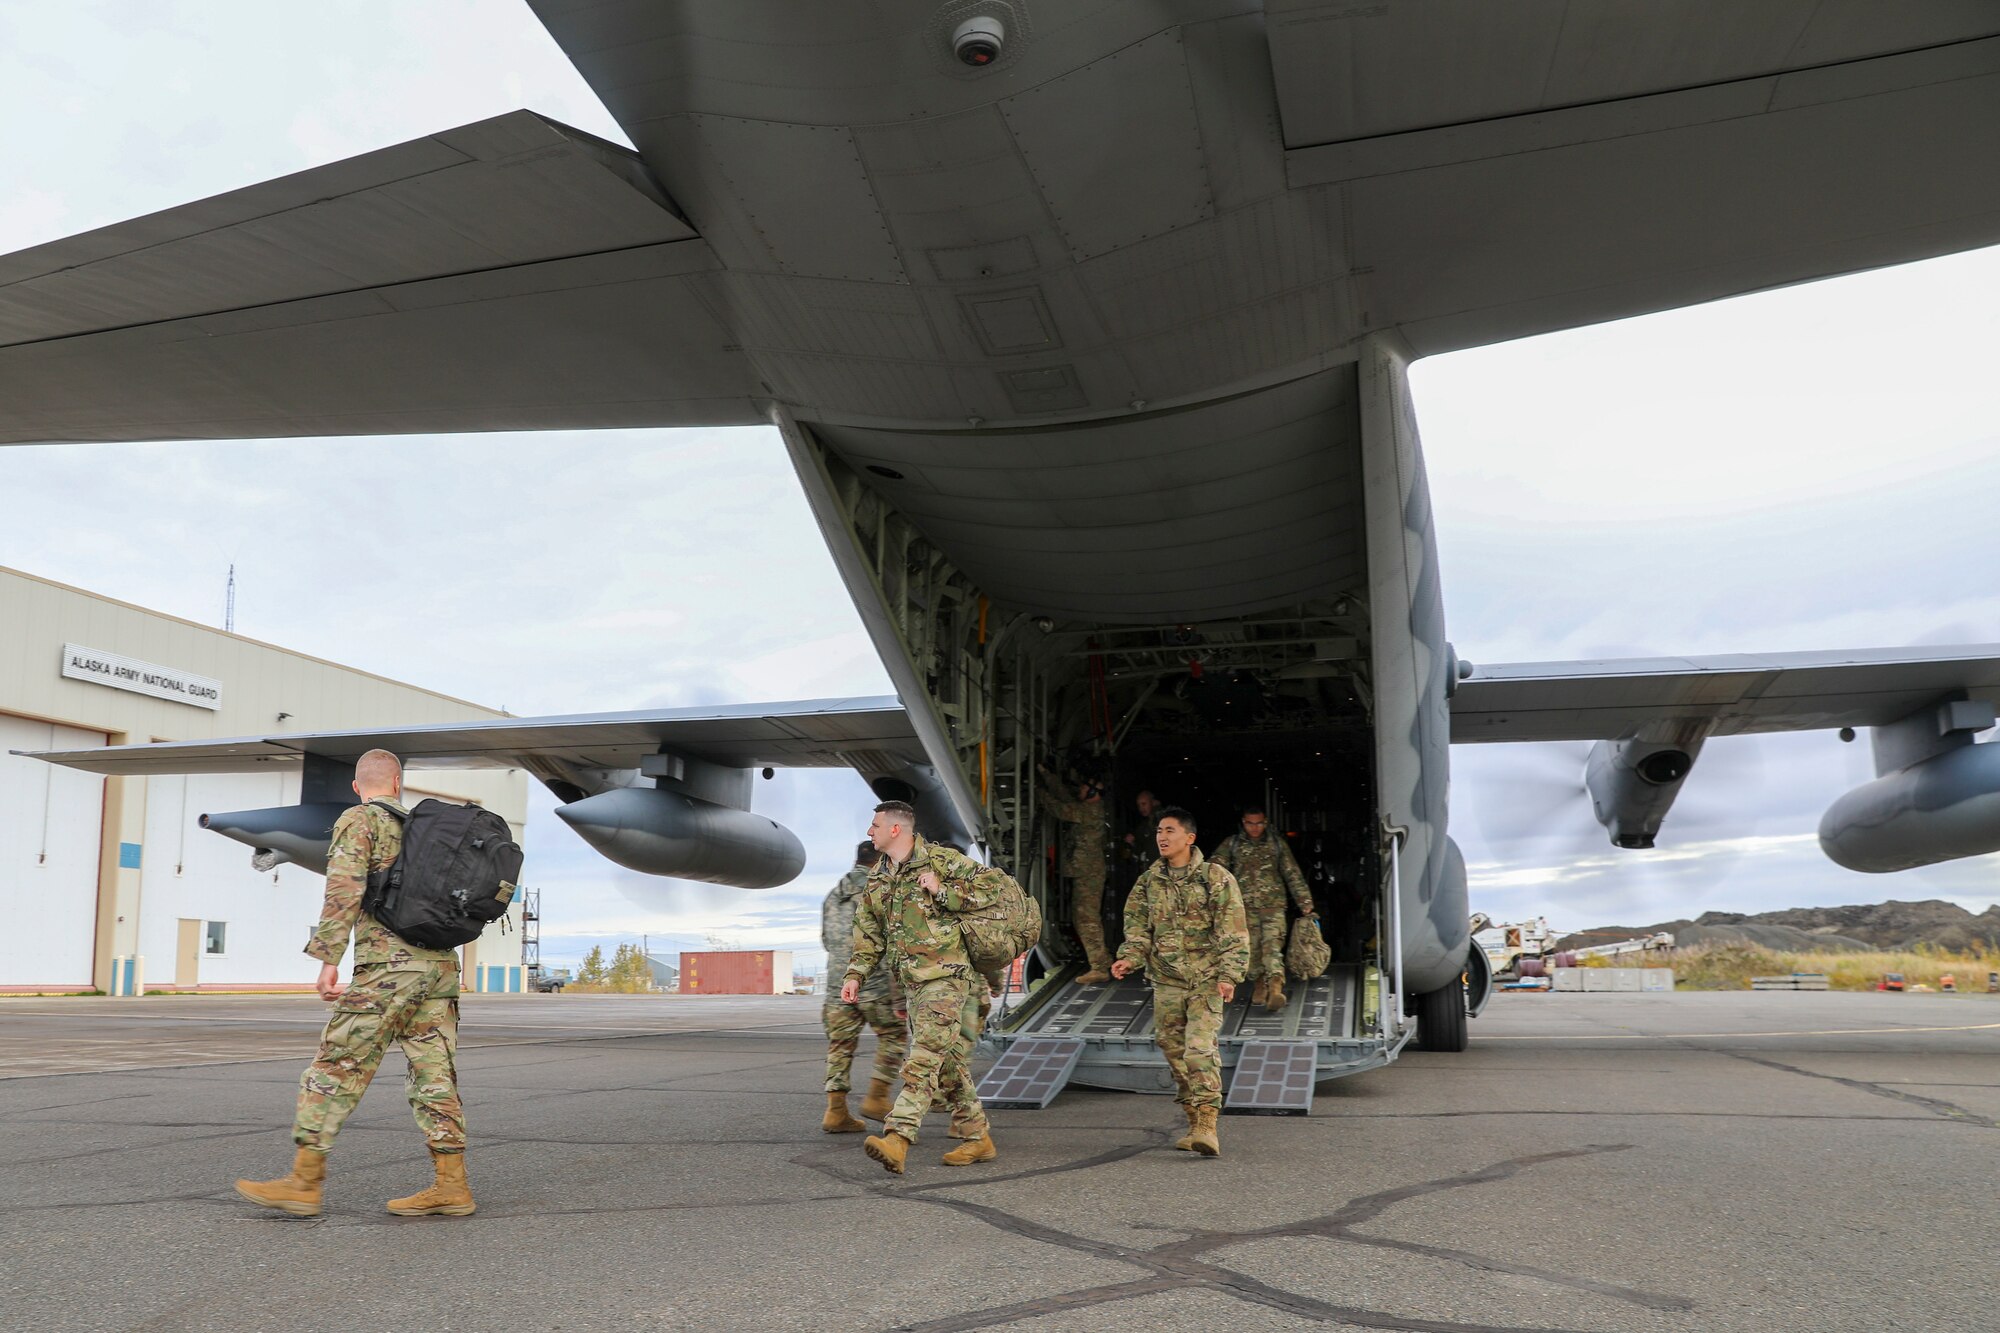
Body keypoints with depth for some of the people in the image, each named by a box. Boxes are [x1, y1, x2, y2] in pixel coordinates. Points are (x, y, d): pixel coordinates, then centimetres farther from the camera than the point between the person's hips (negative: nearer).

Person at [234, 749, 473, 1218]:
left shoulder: (359, 820, 1)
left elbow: (345, 887, -13)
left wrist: (328, 959, -16)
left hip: (387, 964, -6)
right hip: (440, 962, 7)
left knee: (337, 1068, 0)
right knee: (434, 1074, 6)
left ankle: (304, 1183, 2)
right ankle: (451, 1186, 6)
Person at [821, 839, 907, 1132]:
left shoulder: (832, 896, 14)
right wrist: (898, 994, -14)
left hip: (838, 985, 6)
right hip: (876, 984, -6)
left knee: (841, 1046, 8)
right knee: (894, 1035, 11)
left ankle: (836, 1111, 4)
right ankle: (876, 1097, 6)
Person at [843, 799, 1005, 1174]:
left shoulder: (940, 859, -8)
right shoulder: (877, 878, 14)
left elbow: (995, 882, -11)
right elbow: (868, 933, 19)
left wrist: (943, 892, -17)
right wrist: (854, 975, 8)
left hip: (945, 976, -8)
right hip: (912, 983, 8)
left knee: (924, 1059, -15)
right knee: (946, 1062, 10)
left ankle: (896, 1140, -23)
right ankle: (978, 1138, 19)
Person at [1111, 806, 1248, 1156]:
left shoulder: (1215, 878, -4)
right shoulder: (1149, 881, 8)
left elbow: (1233, 933, -6)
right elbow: (1138, 929, 9)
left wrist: (1228, 975, -14)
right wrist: (1129, 959, -9)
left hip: (1206, 980, -5)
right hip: (1166, 981, 5)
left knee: (1201, 1049, -17)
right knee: (1175, 1054, 7)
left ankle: (1208, 1125, -16)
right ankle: (1194, 1124, 18)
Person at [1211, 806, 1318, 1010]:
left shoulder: (1277, 843, 7)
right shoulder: (1231, 844, 5)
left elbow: (1293, 876, 9)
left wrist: (1307, 906, 7)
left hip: (1273, 905, -1)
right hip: (1245, 907, 1)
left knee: (1272, 948, -16)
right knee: (1252, 949, 3)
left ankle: (1276, 989, -28)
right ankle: (1261, 983, 23)